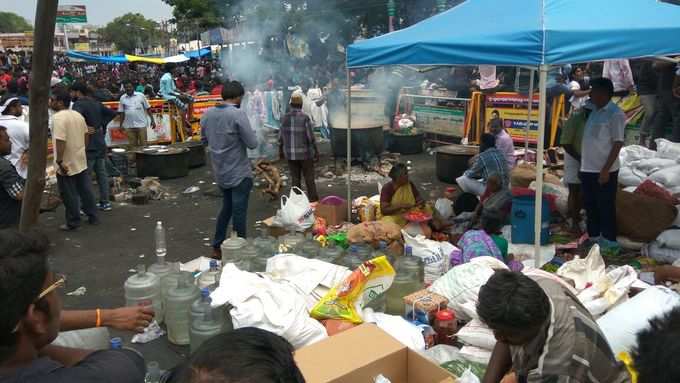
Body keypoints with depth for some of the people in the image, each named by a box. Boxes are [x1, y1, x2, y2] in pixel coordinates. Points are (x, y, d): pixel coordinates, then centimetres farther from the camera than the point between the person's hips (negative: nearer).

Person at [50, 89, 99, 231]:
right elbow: (86, 135, 14)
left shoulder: (58, 117, -19)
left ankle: (73, 222, 12)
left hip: (67, 163, -8)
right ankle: (93, 216, 23)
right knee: (86, 189, 15)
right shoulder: (78, 115, 7)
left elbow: (60, 141, -27)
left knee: (70, 194, 3)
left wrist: (59, 161, -24)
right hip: (81, 160, 8)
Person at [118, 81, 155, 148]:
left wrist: (152, 120, -1)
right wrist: (121, 124, 6)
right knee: (132, 145, 5)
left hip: (141, 124, -2)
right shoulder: (122, 98, 7)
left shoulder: (140, 96, 1)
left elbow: (148, 108, 4)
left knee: (143, 144, -1)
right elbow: (121, 112, 10)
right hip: (129, 126, 2)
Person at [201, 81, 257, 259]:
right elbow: (252, 143, -17)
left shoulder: (207, 114, 3)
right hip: (239, 173, -7)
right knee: (239, 213, 4)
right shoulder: (238, 114, -18)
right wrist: (250, 132, 2)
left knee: (226, 208, 21)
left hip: (220, 173, 7)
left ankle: (217, 248, 25)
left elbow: (204, 140, 14)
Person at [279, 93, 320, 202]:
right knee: (309, 178, 7)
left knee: (295, 179, 12)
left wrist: (281, 151, 18)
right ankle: (313, 201, 9)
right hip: (305, 153, -3)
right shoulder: (305, 117, -13)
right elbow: (311, 137, -14)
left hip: (290, 154, 3)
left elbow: (281, 137, 4)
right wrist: (316, 153, -6)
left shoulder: (285, 118, -2)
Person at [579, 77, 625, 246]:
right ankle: (593, 238, 25)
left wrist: (606, 169, -19)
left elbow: (618, 144, -15)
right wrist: (582, 166, 16)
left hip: (603, 171, -8)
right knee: (590, 206, 14)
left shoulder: (615, 114, -11)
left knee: (606, 208, 1)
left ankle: (609, 242, 11)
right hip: (588, 169, 8)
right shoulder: (594, 112, 13)